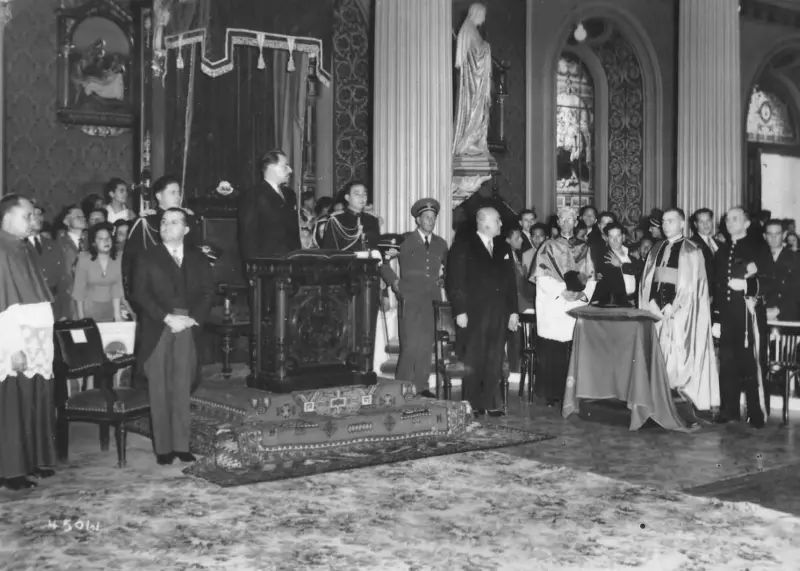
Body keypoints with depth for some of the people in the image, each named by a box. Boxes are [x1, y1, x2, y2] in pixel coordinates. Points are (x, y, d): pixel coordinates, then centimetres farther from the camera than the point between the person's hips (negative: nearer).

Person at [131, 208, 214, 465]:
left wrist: (193, 318, -8)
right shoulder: (147, 258, 9)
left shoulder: (198, 258, 15)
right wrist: (167, 317, -11)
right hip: (157, 330, -1)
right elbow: (140, 293, -1)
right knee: (159, 391, -1)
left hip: (187, 328, 1)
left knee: (182, 389, 0)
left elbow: (207, 291, 7)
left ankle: (181, 445, 6)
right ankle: (163, 447, 4)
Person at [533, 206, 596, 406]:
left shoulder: (584, 249, 13)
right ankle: (551, 394, 0)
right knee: (552, 352, -6)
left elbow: (591, 277, 10)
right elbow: (542, 277, -4)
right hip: (553, 307, -2)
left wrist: (583, 293, -8)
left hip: (578, 306, 2)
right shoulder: (548, 247, 5)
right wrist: (561, 291, -14)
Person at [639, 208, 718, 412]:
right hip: (656, 308, 5)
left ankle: (682, 399, -2)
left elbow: (691, 283, -10)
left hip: (679, 311, -5)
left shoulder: (691, 250, -3)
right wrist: (651, 302, -4)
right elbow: (647, 279, 12)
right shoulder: (657, 249, 15)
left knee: (678, 355, -7)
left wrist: (672, 307, -16)